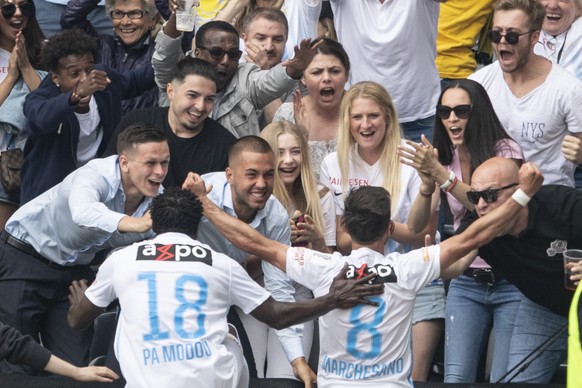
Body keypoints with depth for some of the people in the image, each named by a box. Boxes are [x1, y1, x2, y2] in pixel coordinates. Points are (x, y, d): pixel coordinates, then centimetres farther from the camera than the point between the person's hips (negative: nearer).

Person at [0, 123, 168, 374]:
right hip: (25, 257, -6)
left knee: (76, 366, 0)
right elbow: (83, 212, -53)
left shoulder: (155, 196, -9)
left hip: (75, 267, 6)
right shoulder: (97, 175, -30)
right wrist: (134, 224, -67)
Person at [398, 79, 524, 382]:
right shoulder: (445, 159, 7)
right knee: (456, 378, -10)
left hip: (509, 281, -4)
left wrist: (440, 173, -31)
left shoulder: (505, 151, -7)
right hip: (466, 283, 4)